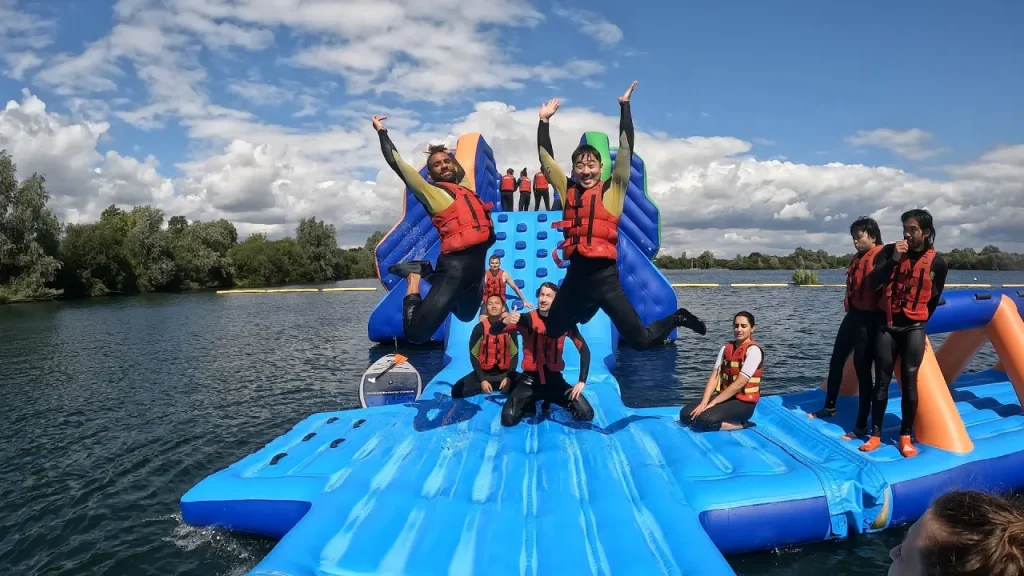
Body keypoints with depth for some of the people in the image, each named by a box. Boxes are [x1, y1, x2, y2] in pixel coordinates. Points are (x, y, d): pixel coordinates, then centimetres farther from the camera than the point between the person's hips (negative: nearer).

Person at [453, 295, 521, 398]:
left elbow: (515, 354, 2)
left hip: (505, 373, 1)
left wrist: (509, 377, -10)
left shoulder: (509, 327, -2)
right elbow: (473, 355, -5)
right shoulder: (480, 328, -8)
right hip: (484, 373, 0)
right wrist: (482, 380, -13)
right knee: (457, 391, -22)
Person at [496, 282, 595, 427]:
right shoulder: (527, 319, -10)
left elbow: (584, 350, 1)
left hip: (555, 379, 2)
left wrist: (581, 381, -8)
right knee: (508, 418, -22)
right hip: (530, 379, -2)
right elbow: (493, 331, -17)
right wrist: (505, 321, -40)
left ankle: (551, 400, 16)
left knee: (587, 414, -11)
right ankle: (529, 403, 13)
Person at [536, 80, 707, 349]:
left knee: (641, 340, -5)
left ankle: (676, 319, 25)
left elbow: (626, 150, -4)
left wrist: (625, 107, 0)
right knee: (551, 333, 17)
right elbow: (546, 158, 14)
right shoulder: (568, 191, 10)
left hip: (604, 277, -4)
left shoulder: (612, 190, 1)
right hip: (574, 277, 4)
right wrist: (544, 120, 15)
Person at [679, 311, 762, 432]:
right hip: (725, 397, 7)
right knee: (685, 414, -10)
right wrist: (703, 403, -15)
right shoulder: (726, 348, 8)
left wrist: (711, 403, -21)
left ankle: (739, 425, -8)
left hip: (743, 403, -7)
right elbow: (714, 377, 0)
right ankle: (728, 421, -2)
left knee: (704, 420, -30)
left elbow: (739, 384, -20)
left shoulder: (753, 350, -13)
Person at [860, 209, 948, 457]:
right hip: (887, 325, 1)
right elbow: (873, 283, -13)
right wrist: (893, 260, -22)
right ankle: (875, 435, 8)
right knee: (882, 382, 3)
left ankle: (906, 436, 9)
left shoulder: (937, 262, -1)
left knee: (909, 382, -2)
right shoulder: (890, 251, -1)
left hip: (914, 328, 0)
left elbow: (934, 298, 13)